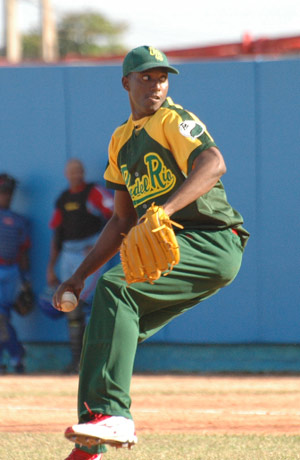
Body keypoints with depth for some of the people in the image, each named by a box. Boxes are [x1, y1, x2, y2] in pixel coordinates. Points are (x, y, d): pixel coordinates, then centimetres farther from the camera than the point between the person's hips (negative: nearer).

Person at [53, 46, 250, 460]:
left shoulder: (174, 120, -6)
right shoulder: (122, 141, 20)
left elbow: (213, 164, -28)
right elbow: (124, 220, 26)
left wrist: (166, 208, -43)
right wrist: (79, 276, 21)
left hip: (213, 242, -9)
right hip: (171, 251, 9)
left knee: (116, 287, -26)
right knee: (112, 324, 5)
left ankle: (112, 414, -33)